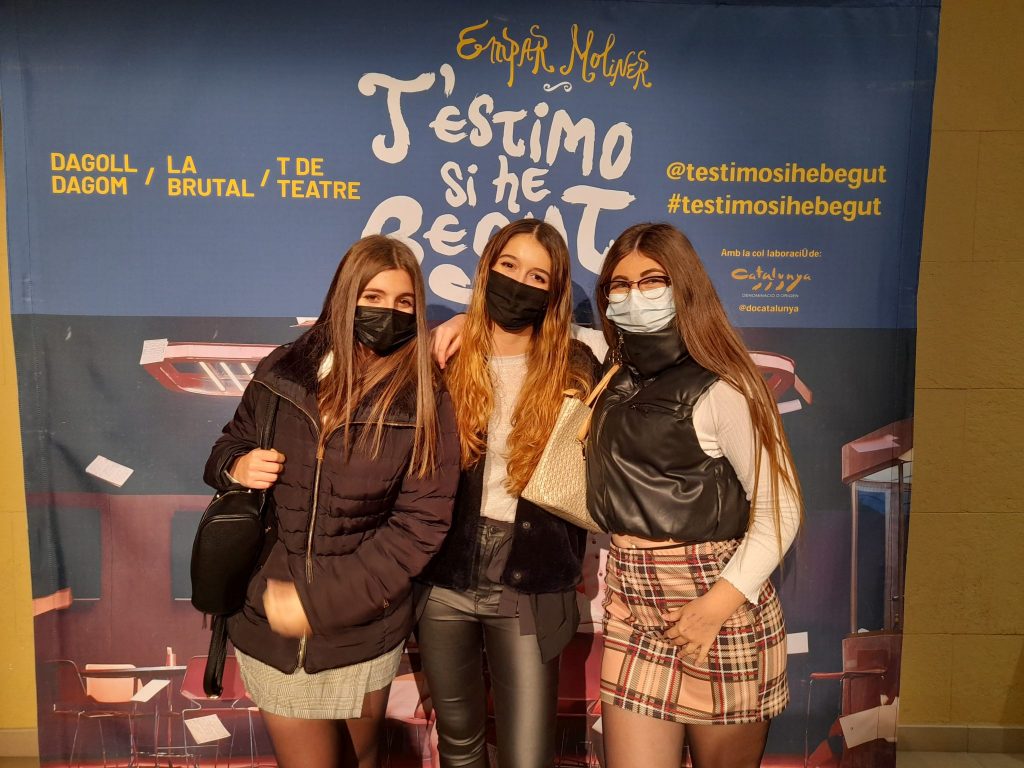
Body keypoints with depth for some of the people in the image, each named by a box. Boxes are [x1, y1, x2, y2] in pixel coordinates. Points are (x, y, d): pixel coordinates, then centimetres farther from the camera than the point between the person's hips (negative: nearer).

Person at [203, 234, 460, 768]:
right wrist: (234, 467, -13)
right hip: (269, 625, 1)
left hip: (361, 633, -1)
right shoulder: (281, 373, -5)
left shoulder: (425, 401, -13)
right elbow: (229, 446, 12)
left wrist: (320, 601, -19)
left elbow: (420, 523, -15)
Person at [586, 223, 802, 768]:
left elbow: (780, 508, -12)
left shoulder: (718, 390, -12)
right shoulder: (613, 378, 6)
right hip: (632, 607, 5)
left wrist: (718, 603, -19)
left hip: (719, 605, -5)